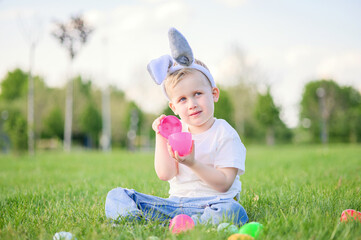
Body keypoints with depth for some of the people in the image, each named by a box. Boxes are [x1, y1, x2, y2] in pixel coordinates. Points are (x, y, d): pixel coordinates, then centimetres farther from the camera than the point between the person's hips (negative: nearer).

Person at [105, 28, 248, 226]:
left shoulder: (225, 134, -3)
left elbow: (224, 184, -10)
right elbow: (165, 174, -1)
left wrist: (192, 163, -22)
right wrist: (160, 137, -7)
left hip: (211, 203, -4)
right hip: (176, 203, 4)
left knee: (232, 212, -40)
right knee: (116, 197, -7)